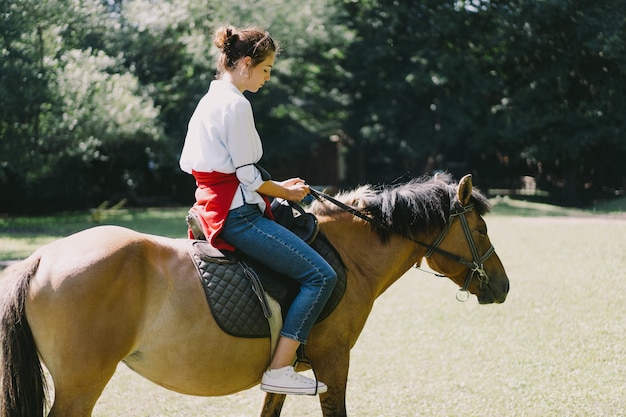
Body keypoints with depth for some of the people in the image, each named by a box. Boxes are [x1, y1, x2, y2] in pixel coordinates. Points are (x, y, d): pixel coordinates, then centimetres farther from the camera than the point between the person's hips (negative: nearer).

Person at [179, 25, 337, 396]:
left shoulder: (209, 101, 16)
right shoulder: (237, 105, -15)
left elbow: (187, 163, 21)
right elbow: (248, 176, -17)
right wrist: (287, 192, 1)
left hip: (213, 208, 11)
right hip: (237, 215, -11)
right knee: (321, 275, -14)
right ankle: (279, 370, -16)